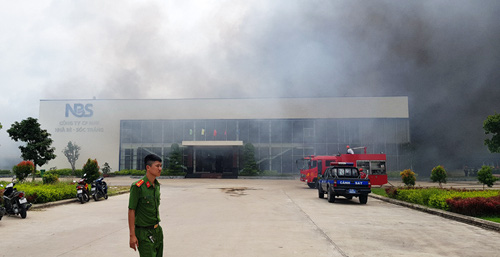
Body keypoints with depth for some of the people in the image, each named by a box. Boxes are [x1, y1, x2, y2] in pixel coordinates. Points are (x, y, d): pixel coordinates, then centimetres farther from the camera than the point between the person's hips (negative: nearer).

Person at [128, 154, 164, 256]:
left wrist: (157, 227, 19)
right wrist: (132, 235, -17)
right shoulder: (138, 186, -16)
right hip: (144, 232, -7)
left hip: (157, 230, 8)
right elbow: (131, 211, -15)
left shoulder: (157, 185, 7)